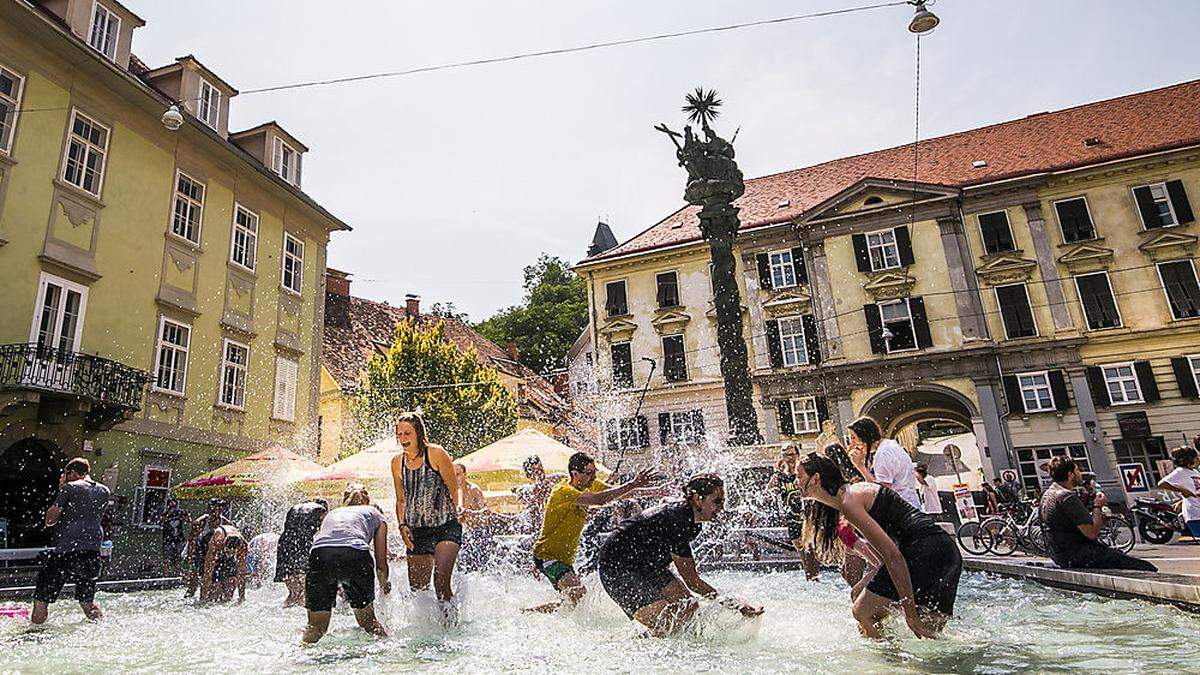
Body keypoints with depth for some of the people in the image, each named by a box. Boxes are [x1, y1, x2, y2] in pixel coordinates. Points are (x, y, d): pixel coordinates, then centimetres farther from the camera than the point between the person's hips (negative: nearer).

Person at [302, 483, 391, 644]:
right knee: (368, 621, 17)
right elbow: (381, 563, 31)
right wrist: (384, 585, 51)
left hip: (320, 553, 2)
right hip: (356, 554, -2)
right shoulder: (375, 513, 32)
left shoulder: (331, 513, 39)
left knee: (316, 626, 16)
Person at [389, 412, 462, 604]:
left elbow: (455, 489, -2)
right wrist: (402, 525, 4)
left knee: (441, 579, -22)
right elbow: (401, 499, 18)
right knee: (417, 588, 8)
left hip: (445, 526, -5)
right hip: (416, 531, 5)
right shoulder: (397, 462, 8)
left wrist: (459, 507, -21)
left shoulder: (436, 454, -6)